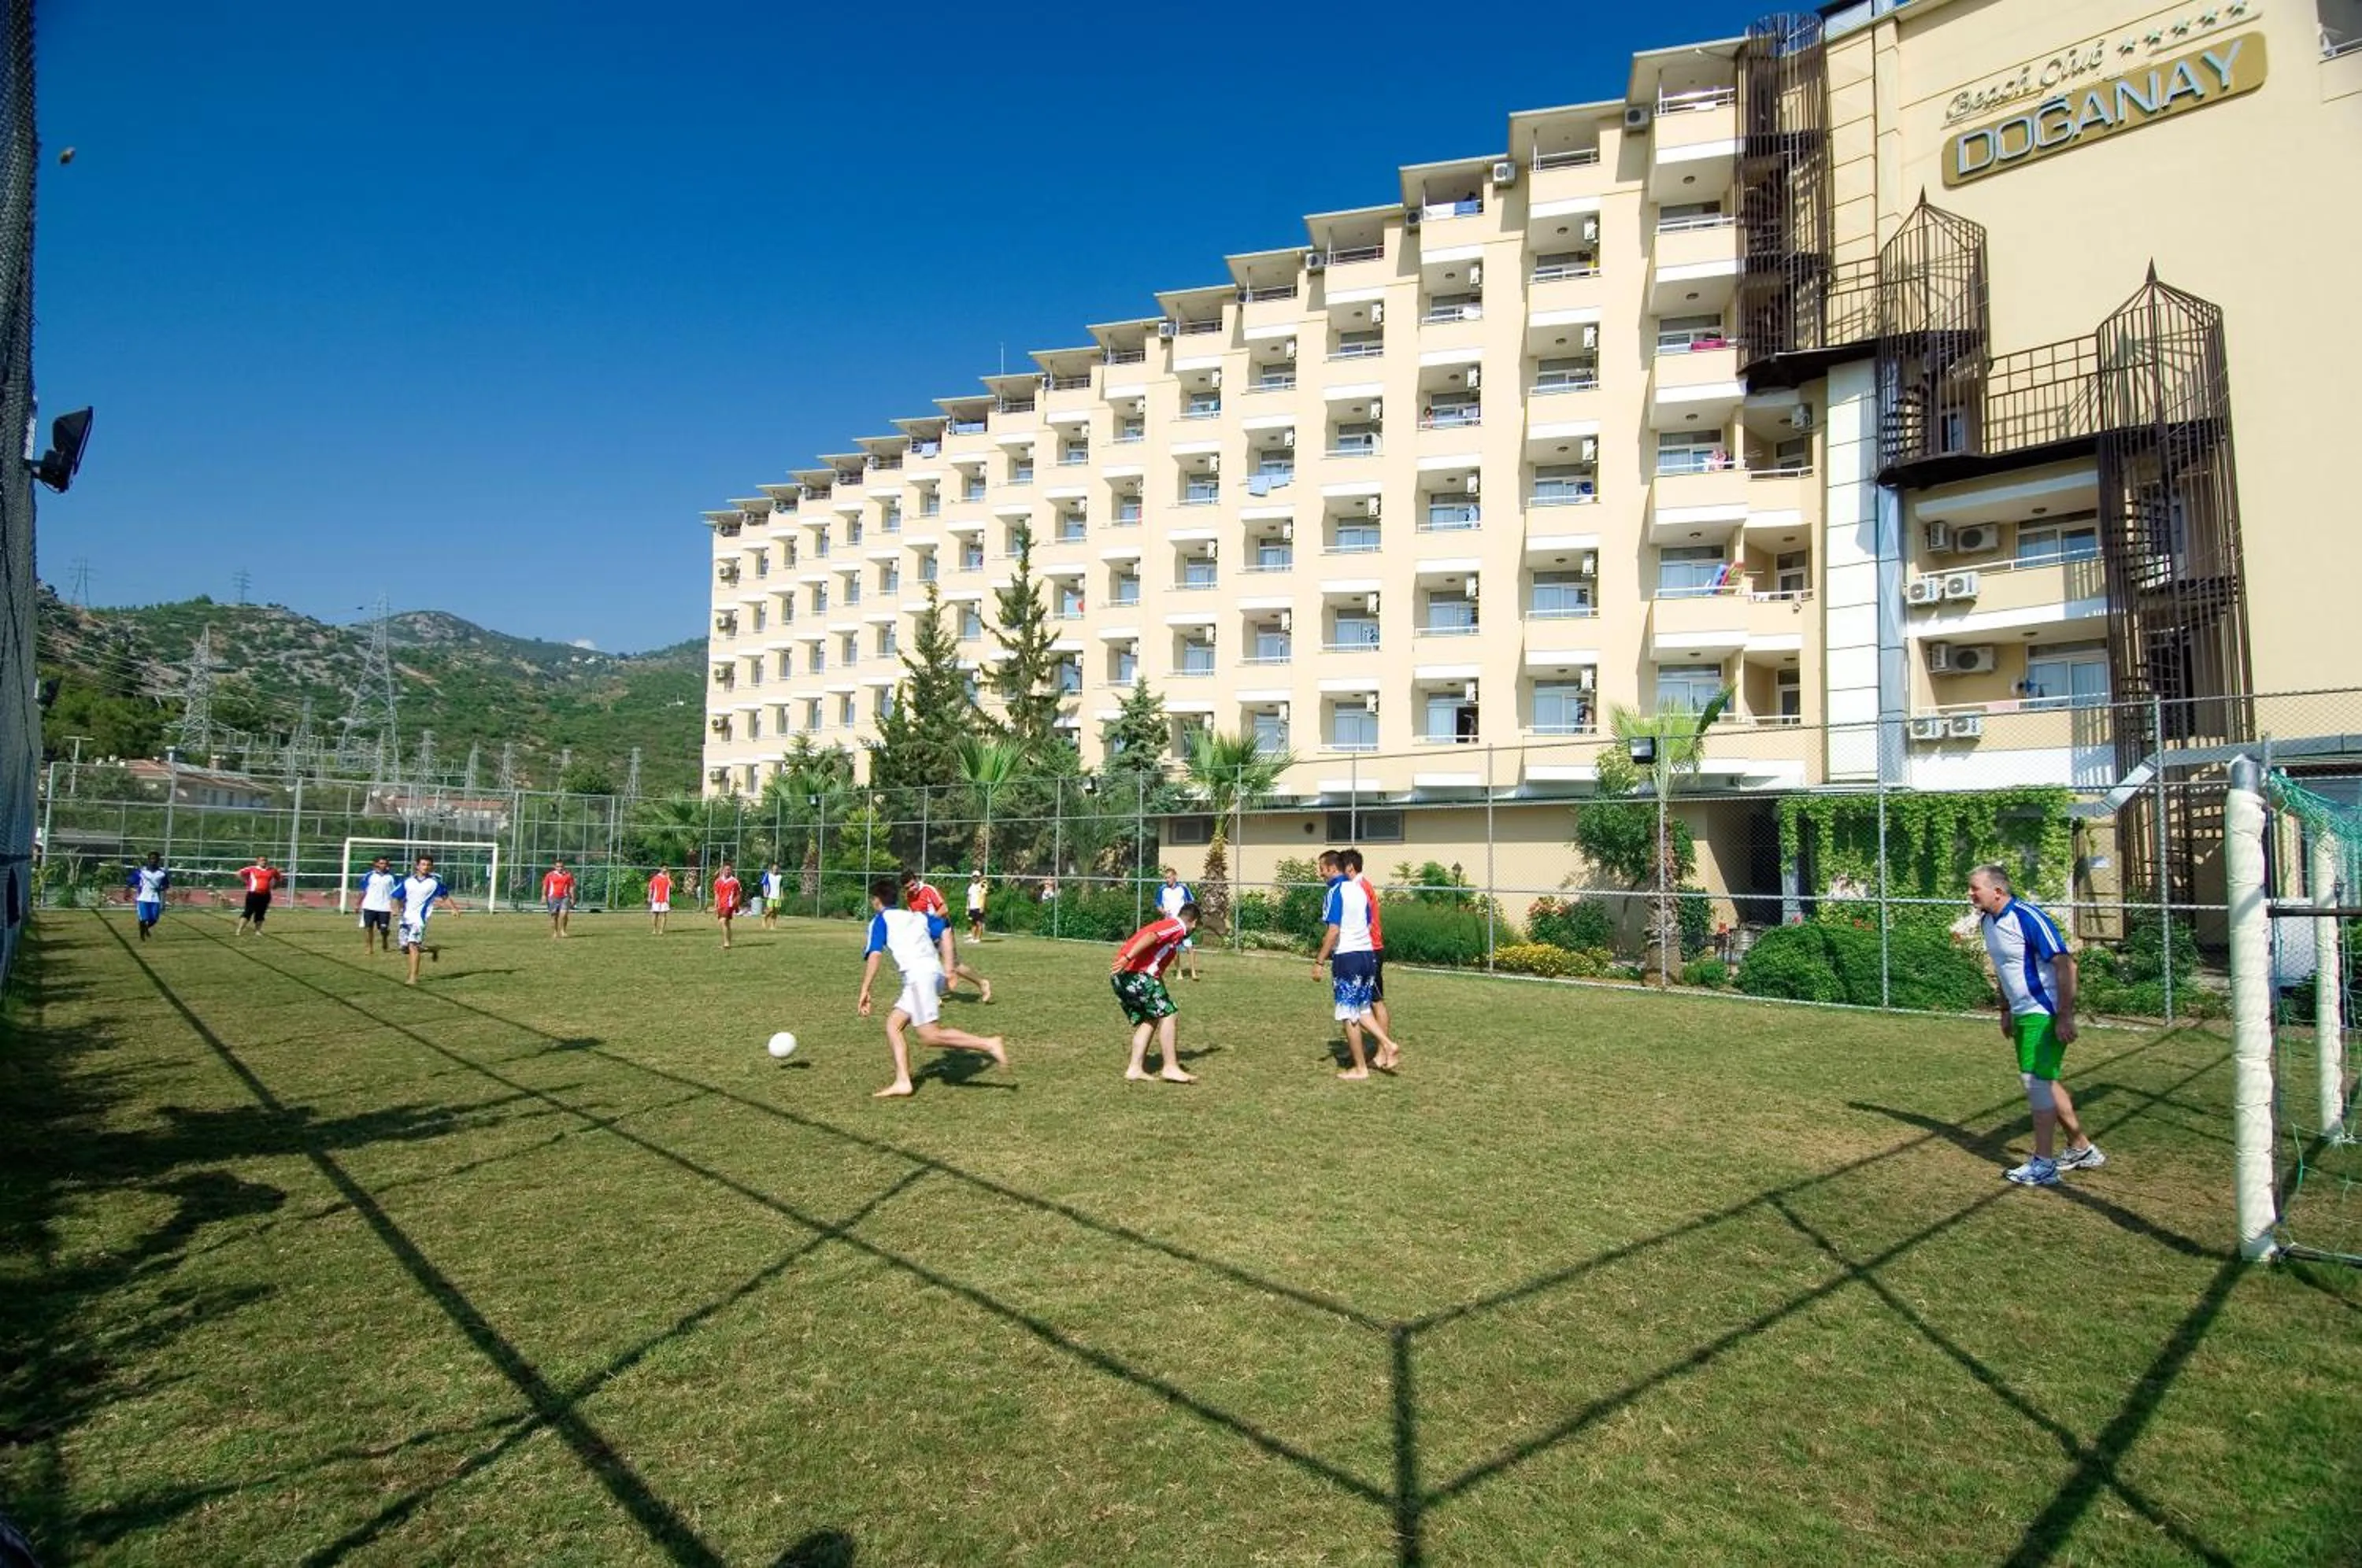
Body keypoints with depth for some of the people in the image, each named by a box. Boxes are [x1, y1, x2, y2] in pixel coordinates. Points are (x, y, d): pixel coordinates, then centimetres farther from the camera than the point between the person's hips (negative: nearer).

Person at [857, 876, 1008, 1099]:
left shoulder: (880, 920, 11)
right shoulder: (917, 916, 27)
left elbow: (874, 955, -4)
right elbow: (945, 930, 13)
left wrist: (865, 991, -2)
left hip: (919, 974, -8)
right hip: (935, 972, 8)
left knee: (929, 1035, -9)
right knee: (893, 1023, 13)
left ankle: (988, 1043, -17)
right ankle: (902, 1081, 5)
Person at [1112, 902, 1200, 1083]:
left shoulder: (1165, 923, 29)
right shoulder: (1177, 927, 2)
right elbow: (1150, 937, -18)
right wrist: (1128, 957, -28)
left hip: (1121, 978, 9)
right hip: (1139, 974, -9)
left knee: (1147, 1021, 16)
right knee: (1168, 1015, -3)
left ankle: (1135, 1068, 12)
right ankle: (1171, 1068, -2)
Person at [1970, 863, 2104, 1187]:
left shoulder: (2029, 918, -20)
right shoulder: (1988, 921, 7)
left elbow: (2065, 965, -21)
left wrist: (2066, 1017, -22)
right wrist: (2005, 1011, 21)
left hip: (2044, 1013, -9)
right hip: (2021, 1013, 9)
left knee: (2036, 1080, -8)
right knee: (2043, 1081, 17)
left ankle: (2043, 1166, 0)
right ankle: (2082, 1149, 32)